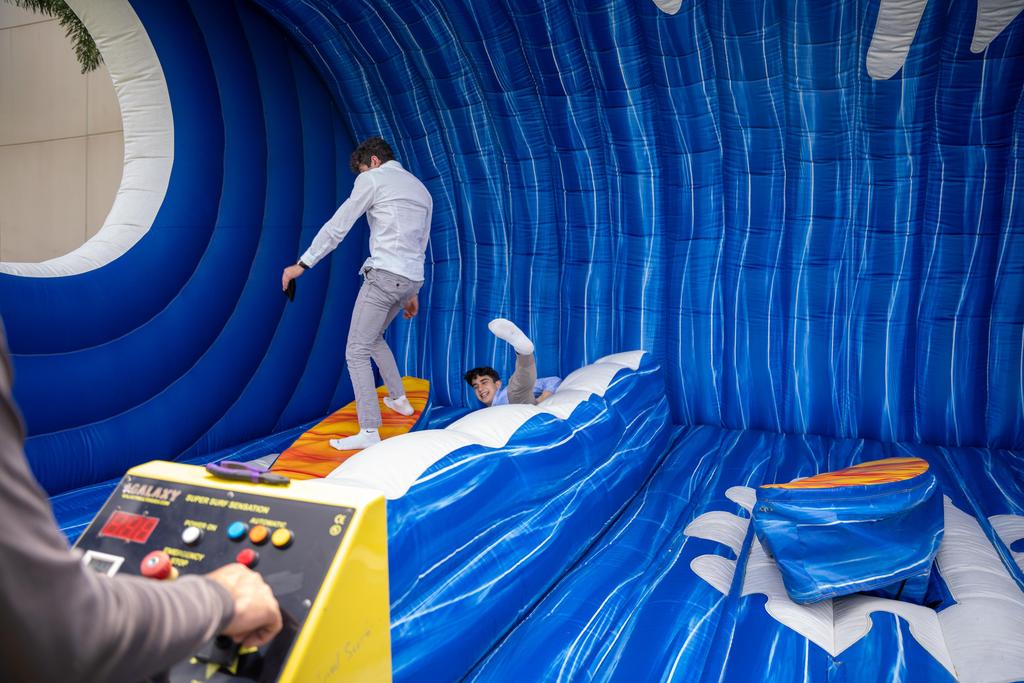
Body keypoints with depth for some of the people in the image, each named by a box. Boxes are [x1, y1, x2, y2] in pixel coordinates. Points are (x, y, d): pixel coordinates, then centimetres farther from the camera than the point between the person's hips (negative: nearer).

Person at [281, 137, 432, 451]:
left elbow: (337, 226, -5)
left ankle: (369, 431, -8)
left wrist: (302, 264, 0)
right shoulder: (422, 190, 22)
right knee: (374, 336, 29)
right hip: (411, 279, 8)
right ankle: (399, 399, 33)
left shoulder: (373, 179, 0)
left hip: (384, 274, -8)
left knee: (357, 352, -3)